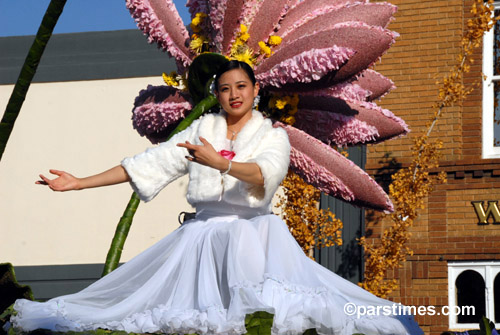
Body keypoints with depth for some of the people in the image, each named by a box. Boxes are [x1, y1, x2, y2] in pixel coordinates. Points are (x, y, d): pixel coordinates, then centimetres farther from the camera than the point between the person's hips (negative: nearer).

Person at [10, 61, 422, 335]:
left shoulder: (273, 135, 6)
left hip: (253, 231, -3)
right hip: (203, 233, 3)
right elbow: (152, 162, 12)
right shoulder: (202, 130, 14)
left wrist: (220, 162, -35)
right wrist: (78, 183, 8)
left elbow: (265, 173, -16)